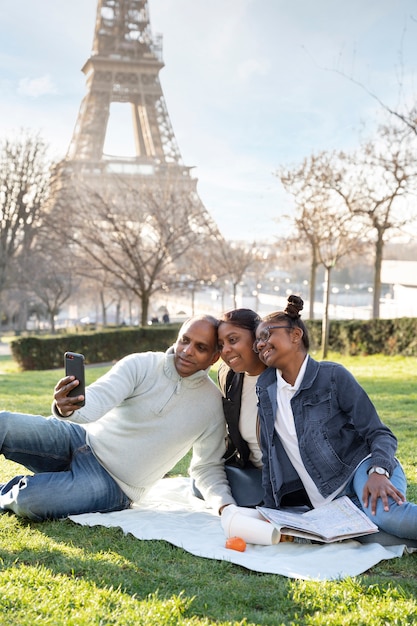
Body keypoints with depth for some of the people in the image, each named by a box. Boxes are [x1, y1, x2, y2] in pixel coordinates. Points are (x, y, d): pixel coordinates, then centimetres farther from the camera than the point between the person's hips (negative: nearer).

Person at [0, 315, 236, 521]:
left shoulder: (212, 404, -5)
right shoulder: (140, 365, -7)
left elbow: (208, 467, 3)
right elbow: (96, 400, -20)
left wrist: (226, 505, -17)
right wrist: (65, 408, -44)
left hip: (111, 484, -2)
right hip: (84, 438, 2)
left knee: (28, 501, -25)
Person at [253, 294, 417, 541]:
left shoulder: (333, 376, -5)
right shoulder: (265, 388, 8)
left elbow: (379, 433, -7)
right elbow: (269, 455, 15)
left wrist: (378, 472, -26)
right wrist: (270, 508, 11)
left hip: (360, 466, -4)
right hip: (326, 498, 4)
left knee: (387, 514, -38)